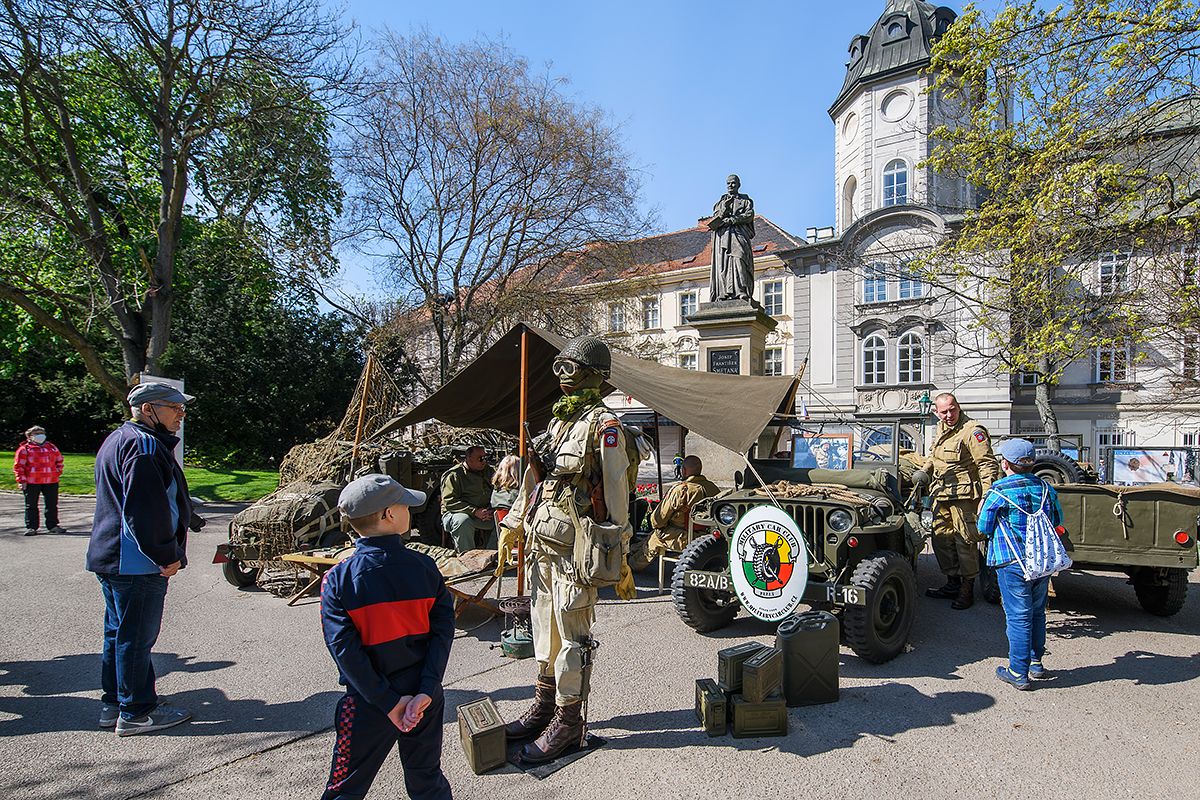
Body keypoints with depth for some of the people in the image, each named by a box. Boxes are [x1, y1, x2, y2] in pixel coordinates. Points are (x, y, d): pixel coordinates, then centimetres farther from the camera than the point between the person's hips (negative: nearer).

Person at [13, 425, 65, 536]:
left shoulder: (51, 447, 13)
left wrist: (58, 472, 12)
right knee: (31, 505, 3)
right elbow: (18, 465, -2)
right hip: (31, 482, -3)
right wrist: (21, 480, -9)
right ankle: (31, 527, 11)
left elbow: (59, 459, 25)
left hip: (51, 481, 4)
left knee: (52, 504, 8)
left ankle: (52, 525, 17)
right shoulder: (24, 449, 0)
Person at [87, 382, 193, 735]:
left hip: (110, 558, 11)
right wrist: (167, 556, -17)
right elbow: (146, 510, -24)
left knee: (119, 632, 19)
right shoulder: (144, 445, -18)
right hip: (137, 564, -11)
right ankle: (136, 712, 9)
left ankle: (113, 703, 30)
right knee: (136, 636, -1)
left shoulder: (118, 440, 17)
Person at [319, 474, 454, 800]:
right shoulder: (424, 567, -9)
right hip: (424, 698, 1)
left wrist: (389, 701, -12)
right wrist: (427, 691, -14)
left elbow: (343, 648, -16)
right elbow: (443, 629, -14)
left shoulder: (338, 579, -13)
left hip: (368, 704, -1)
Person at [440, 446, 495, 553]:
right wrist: (475, 511, -24)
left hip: (484, 514, 5)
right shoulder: (453, 475, -7)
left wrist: (490, 510, -3)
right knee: (463, 522, -37)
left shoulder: (487, 471, 13)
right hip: (456, 513, -5)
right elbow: (449, 502, -15)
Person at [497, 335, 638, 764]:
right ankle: (544, 705, 33)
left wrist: (620, 560, -15)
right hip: (541, 541, 9)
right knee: (545, 626, 18)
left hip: (575, 549, -9)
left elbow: (616, 495, -14)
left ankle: (568, 722, 14)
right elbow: (534, 479, 21)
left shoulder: (603, 425, -11)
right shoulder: (559, 420, 15)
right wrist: (511, 526, 21)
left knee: (572, 636, 1)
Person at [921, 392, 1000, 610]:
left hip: (964, 496, -8)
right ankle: (953, 584, 26)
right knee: (941, 539, 12)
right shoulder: (941, 428, 12)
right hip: (941, 494, 8)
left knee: (965, 541, -2)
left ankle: (967, 590, 9)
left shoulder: (972, 430, -14)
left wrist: (986, 499, -23)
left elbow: (988, 465, -17)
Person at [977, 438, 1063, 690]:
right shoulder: (1045, 488, 3)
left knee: (1018, 617, 2)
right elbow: (1057, 521, 16)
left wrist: (981, 509, 11)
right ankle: (1036, 663, 31)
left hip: (1014, 563, -5)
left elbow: (983, 530, -6)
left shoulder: (999, 492, -13)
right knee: (1037, 613, 19)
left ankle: (1018, 673, 8)